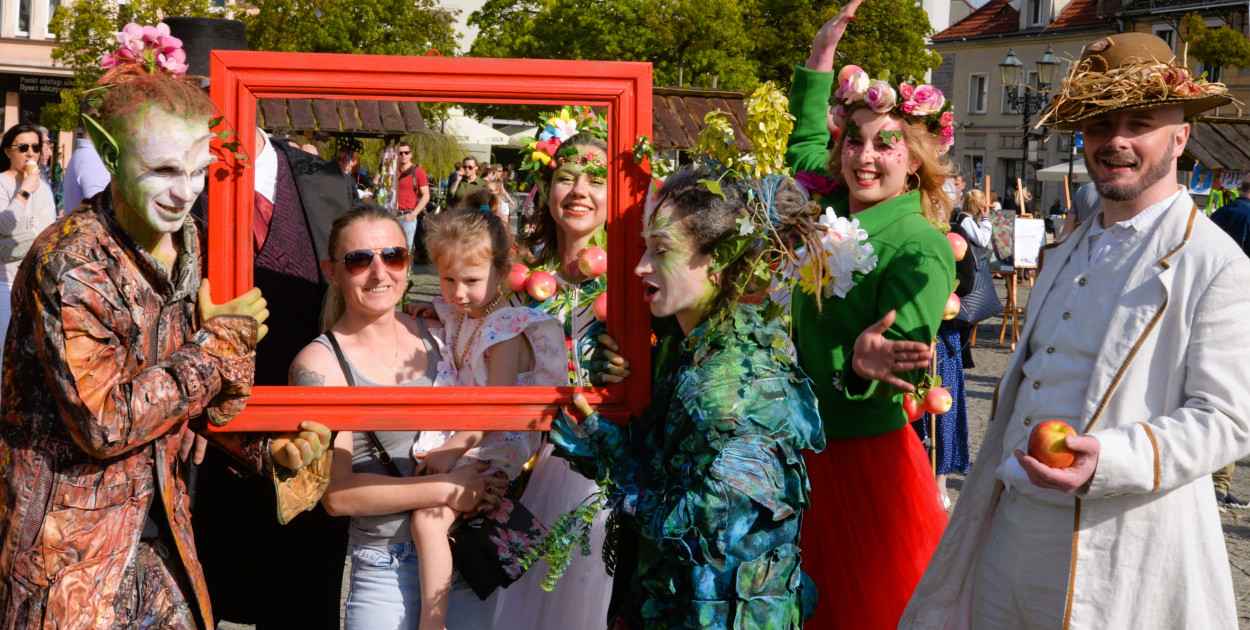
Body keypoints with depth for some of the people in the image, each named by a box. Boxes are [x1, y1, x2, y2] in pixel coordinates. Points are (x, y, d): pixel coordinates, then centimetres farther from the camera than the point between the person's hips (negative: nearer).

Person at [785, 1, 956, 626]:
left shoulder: (922, 248, -15)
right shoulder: (834, 212, 4)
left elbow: (899, 368, -25)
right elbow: (804, 142, 25)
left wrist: (864, 363, -47)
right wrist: (822, 56, 21)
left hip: (867, 453, -7)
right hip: (806, 451, 7)